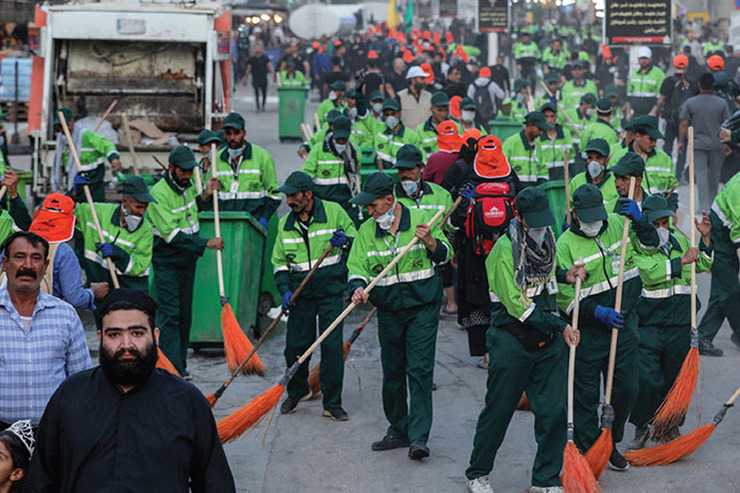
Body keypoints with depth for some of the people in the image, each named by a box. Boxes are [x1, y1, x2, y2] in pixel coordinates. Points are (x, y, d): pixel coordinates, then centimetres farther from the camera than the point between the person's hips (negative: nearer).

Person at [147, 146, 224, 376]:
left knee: (185, 313, 11)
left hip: (187, 260, 7)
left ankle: (180, 364, 20)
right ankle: (172, 369, -11)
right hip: (166, 263, -7)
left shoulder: (187, 186, 5)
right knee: (170, 314, -10)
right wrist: (205, 243, -27)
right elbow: (171, 234, -25)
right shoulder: (159, 193, -19)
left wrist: (205, 196, 5)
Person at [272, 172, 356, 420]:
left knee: (332, 345, -6)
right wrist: (285, 290, -2)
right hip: (300, 292, 3)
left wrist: (345, 242, -16)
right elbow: (279, 262, 12)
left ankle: (332, 403, 5)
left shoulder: (334, 212, -2)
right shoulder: (285, 224, 7)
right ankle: (297, 391, 30)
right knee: (295, 346, 3)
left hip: (331, 290, -3)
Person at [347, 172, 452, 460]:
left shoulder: (420, 220, -4)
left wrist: (430, 242, -19)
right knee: (392, 372, 10)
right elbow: (357, 267, 1)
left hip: (422, 309, -4)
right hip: (389, 312, 4)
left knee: (419, 369, -10)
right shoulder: (366, 231, 4)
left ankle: (419, 437, -10)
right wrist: (358, 288, -19)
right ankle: (398, 430, 25)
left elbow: (444, 256, 2)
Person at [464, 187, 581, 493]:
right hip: (512, 343, -6)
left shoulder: (548, 239, 8)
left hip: (549, 341, 6)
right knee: (498, 411, 6)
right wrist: (560, 326, -15)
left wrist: (565, 277, 8)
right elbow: (517, 304, -18)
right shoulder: (504, 250, -15)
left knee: (554, 410, 1)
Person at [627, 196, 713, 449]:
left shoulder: (680, 241, 13)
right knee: (647, 380, -10)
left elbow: (705, 266, 16)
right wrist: (682, 261, -19)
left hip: (680, 326, 5)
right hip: (648, 326, -5)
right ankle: (641, 428, 10)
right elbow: (650, 272, -22)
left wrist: (705, 239, 3)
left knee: (676, 379, 10)